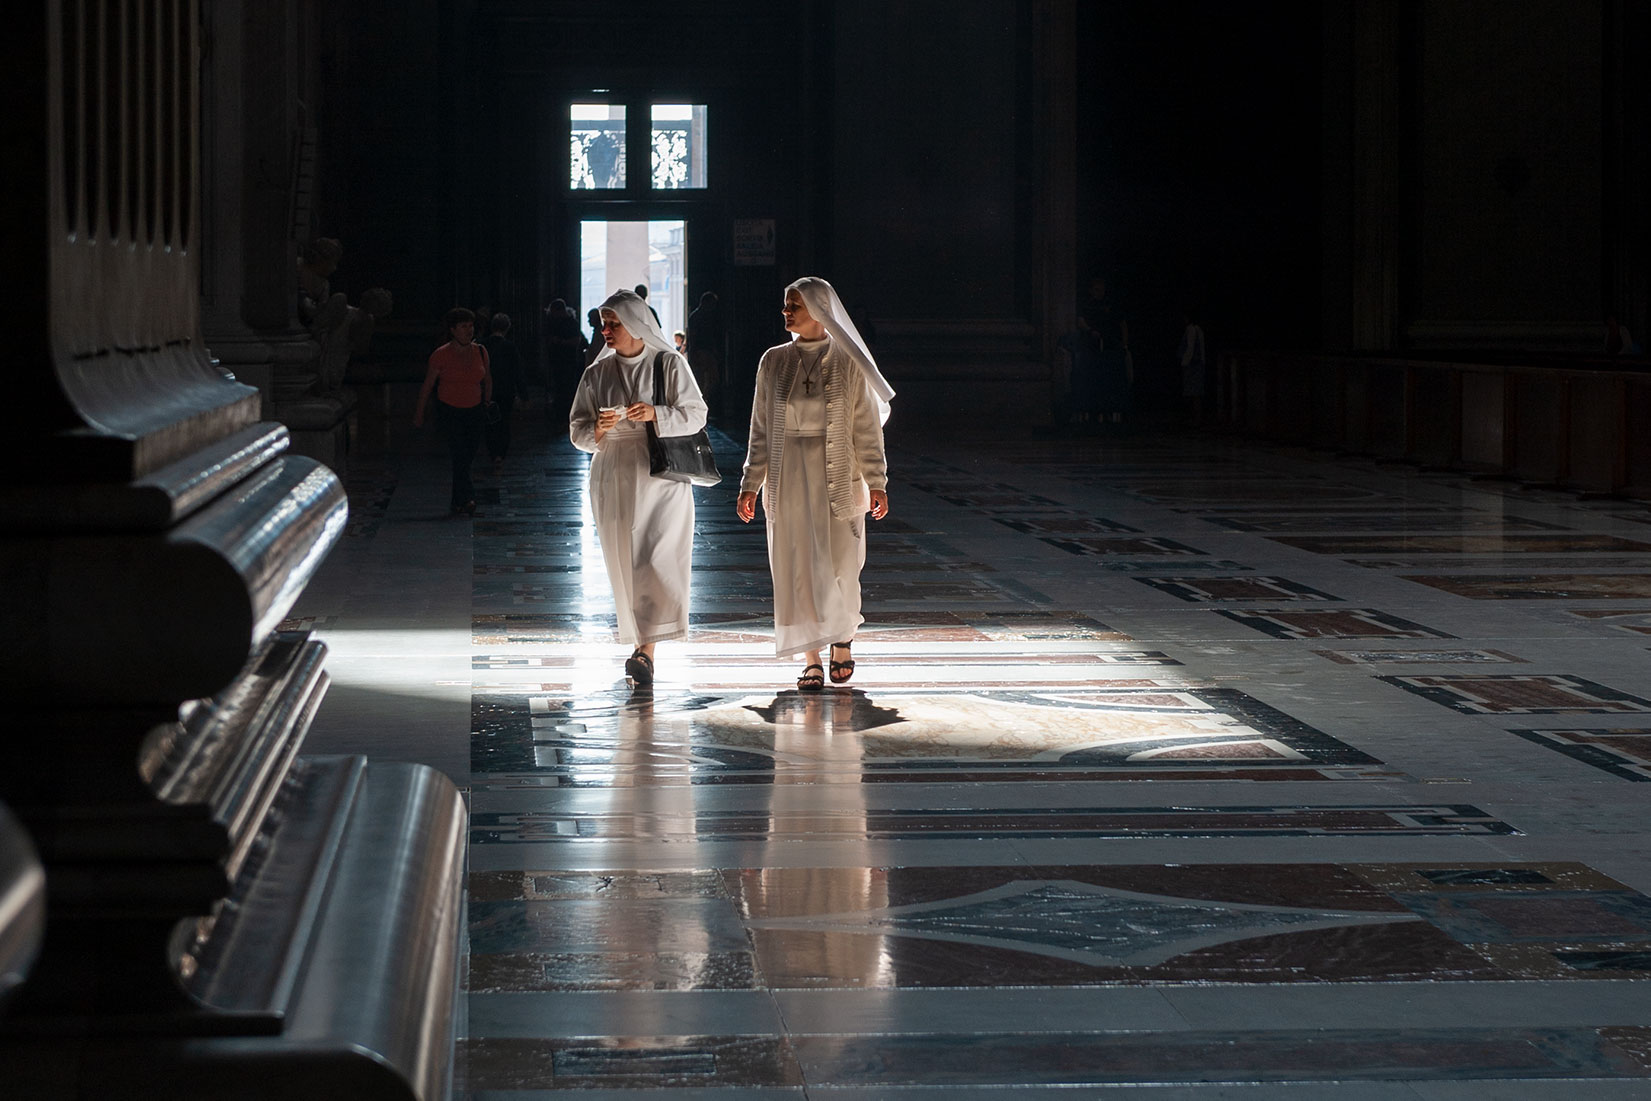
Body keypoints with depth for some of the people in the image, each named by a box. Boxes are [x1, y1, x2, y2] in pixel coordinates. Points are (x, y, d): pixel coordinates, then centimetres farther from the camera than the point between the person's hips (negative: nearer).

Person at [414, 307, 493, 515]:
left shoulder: (480, 352, 3)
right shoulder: (441, 355, -8)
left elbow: (487, 380, 19)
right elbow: (427, 385, 0)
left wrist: (487, 403, 20)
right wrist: (419, 414, 3)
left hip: (474, 412, 4)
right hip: (449, 411, -4)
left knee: (468, 457, 4)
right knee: (459, 455, -17)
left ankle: (456, 502, 15)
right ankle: (466, 498, -22)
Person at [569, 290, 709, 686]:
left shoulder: (670, 364, 1)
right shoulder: (597, 373, 9)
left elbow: (696, 415, -2)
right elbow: (577, 431, 9)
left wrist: (657, 414, -18)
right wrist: (598, 429, -13)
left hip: (662, 479, -3)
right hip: (614, 481, 3)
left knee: (657, 561, -13)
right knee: (625, 565, 4)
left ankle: (645, 650, -14)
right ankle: (640, 647, 15)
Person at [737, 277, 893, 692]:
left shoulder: (848, 363, -1)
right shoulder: (774, 362, 6)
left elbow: (867, 428, 0)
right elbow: (761, 429, 10)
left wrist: (876, 482, -5)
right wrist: (751, 484, 6)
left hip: (838, 477, -2)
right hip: (788, 478, 2)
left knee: (839, 566, -3)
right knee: (797, 568, 0)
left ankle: (843, 639, 25)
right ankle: (812, 660, 8)